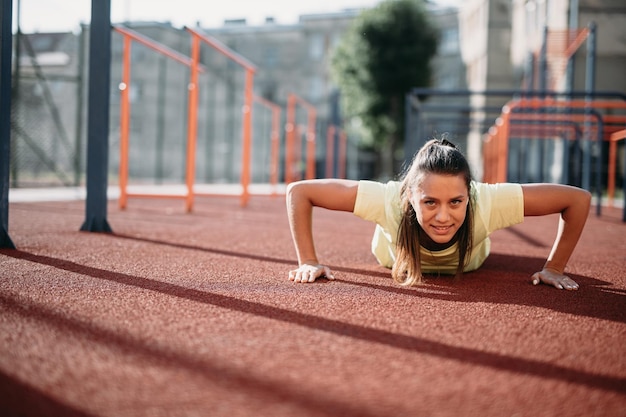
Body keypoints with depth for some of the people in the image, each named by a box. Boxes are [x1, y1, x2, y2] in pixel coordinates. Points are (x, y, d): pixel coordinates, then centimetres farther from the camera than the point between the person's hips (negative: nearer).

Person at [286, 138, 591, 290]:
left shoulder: (485, 203, -49)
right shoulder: (391, 201, -49)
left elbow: (579, 199, -40)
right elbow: (298, 191, -42)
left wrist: (554, 268, -36)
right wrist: (308, 261, -42)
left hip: (470, 260, 1)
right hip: (397, 257, 0)